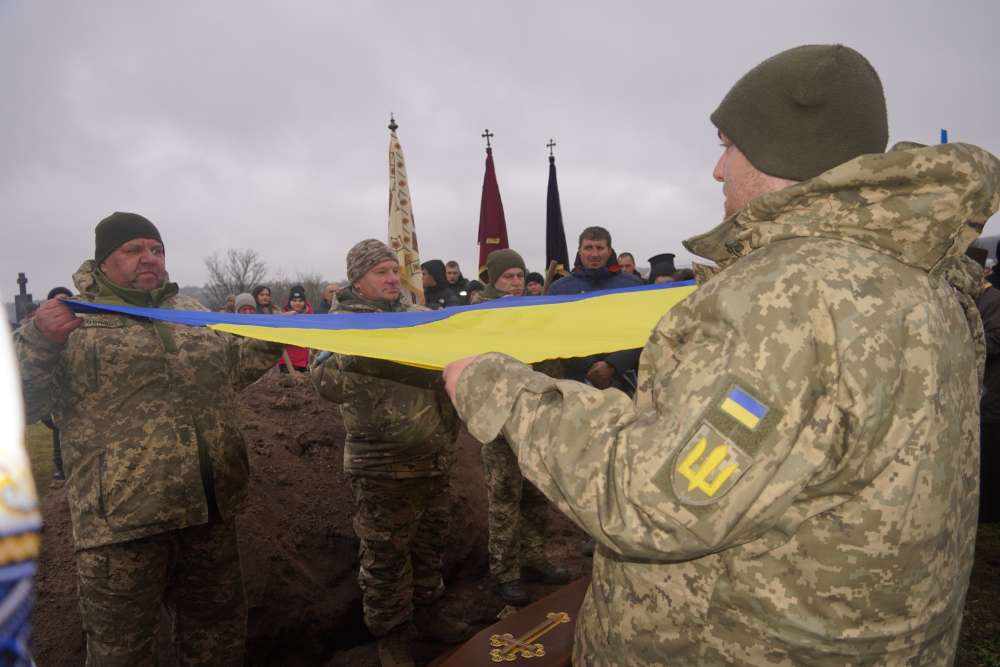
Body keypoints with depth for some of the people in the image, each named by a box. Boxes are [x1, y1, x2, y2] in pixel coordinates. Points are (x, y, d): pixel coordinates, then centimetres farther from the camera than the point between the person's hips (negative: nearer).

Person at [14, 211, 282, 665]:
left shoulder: (192, 313, 13)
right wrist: (38, 342, -21)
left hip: (212, 510, 5)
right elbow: (17, 404, -5)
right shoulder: (70, 320, -1)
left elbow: (237, 360, 27)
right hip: (121, 518, -4)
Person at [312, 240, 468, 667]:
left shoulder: (419, 315, 11)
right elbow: (326, 382, -19)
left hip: (435, 454, 6)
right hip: (384, 463, -6)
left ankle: (425, 611, 39)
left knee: (430, 541, 20)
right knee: (386, 553, 8)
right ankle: (391, 633, 27)